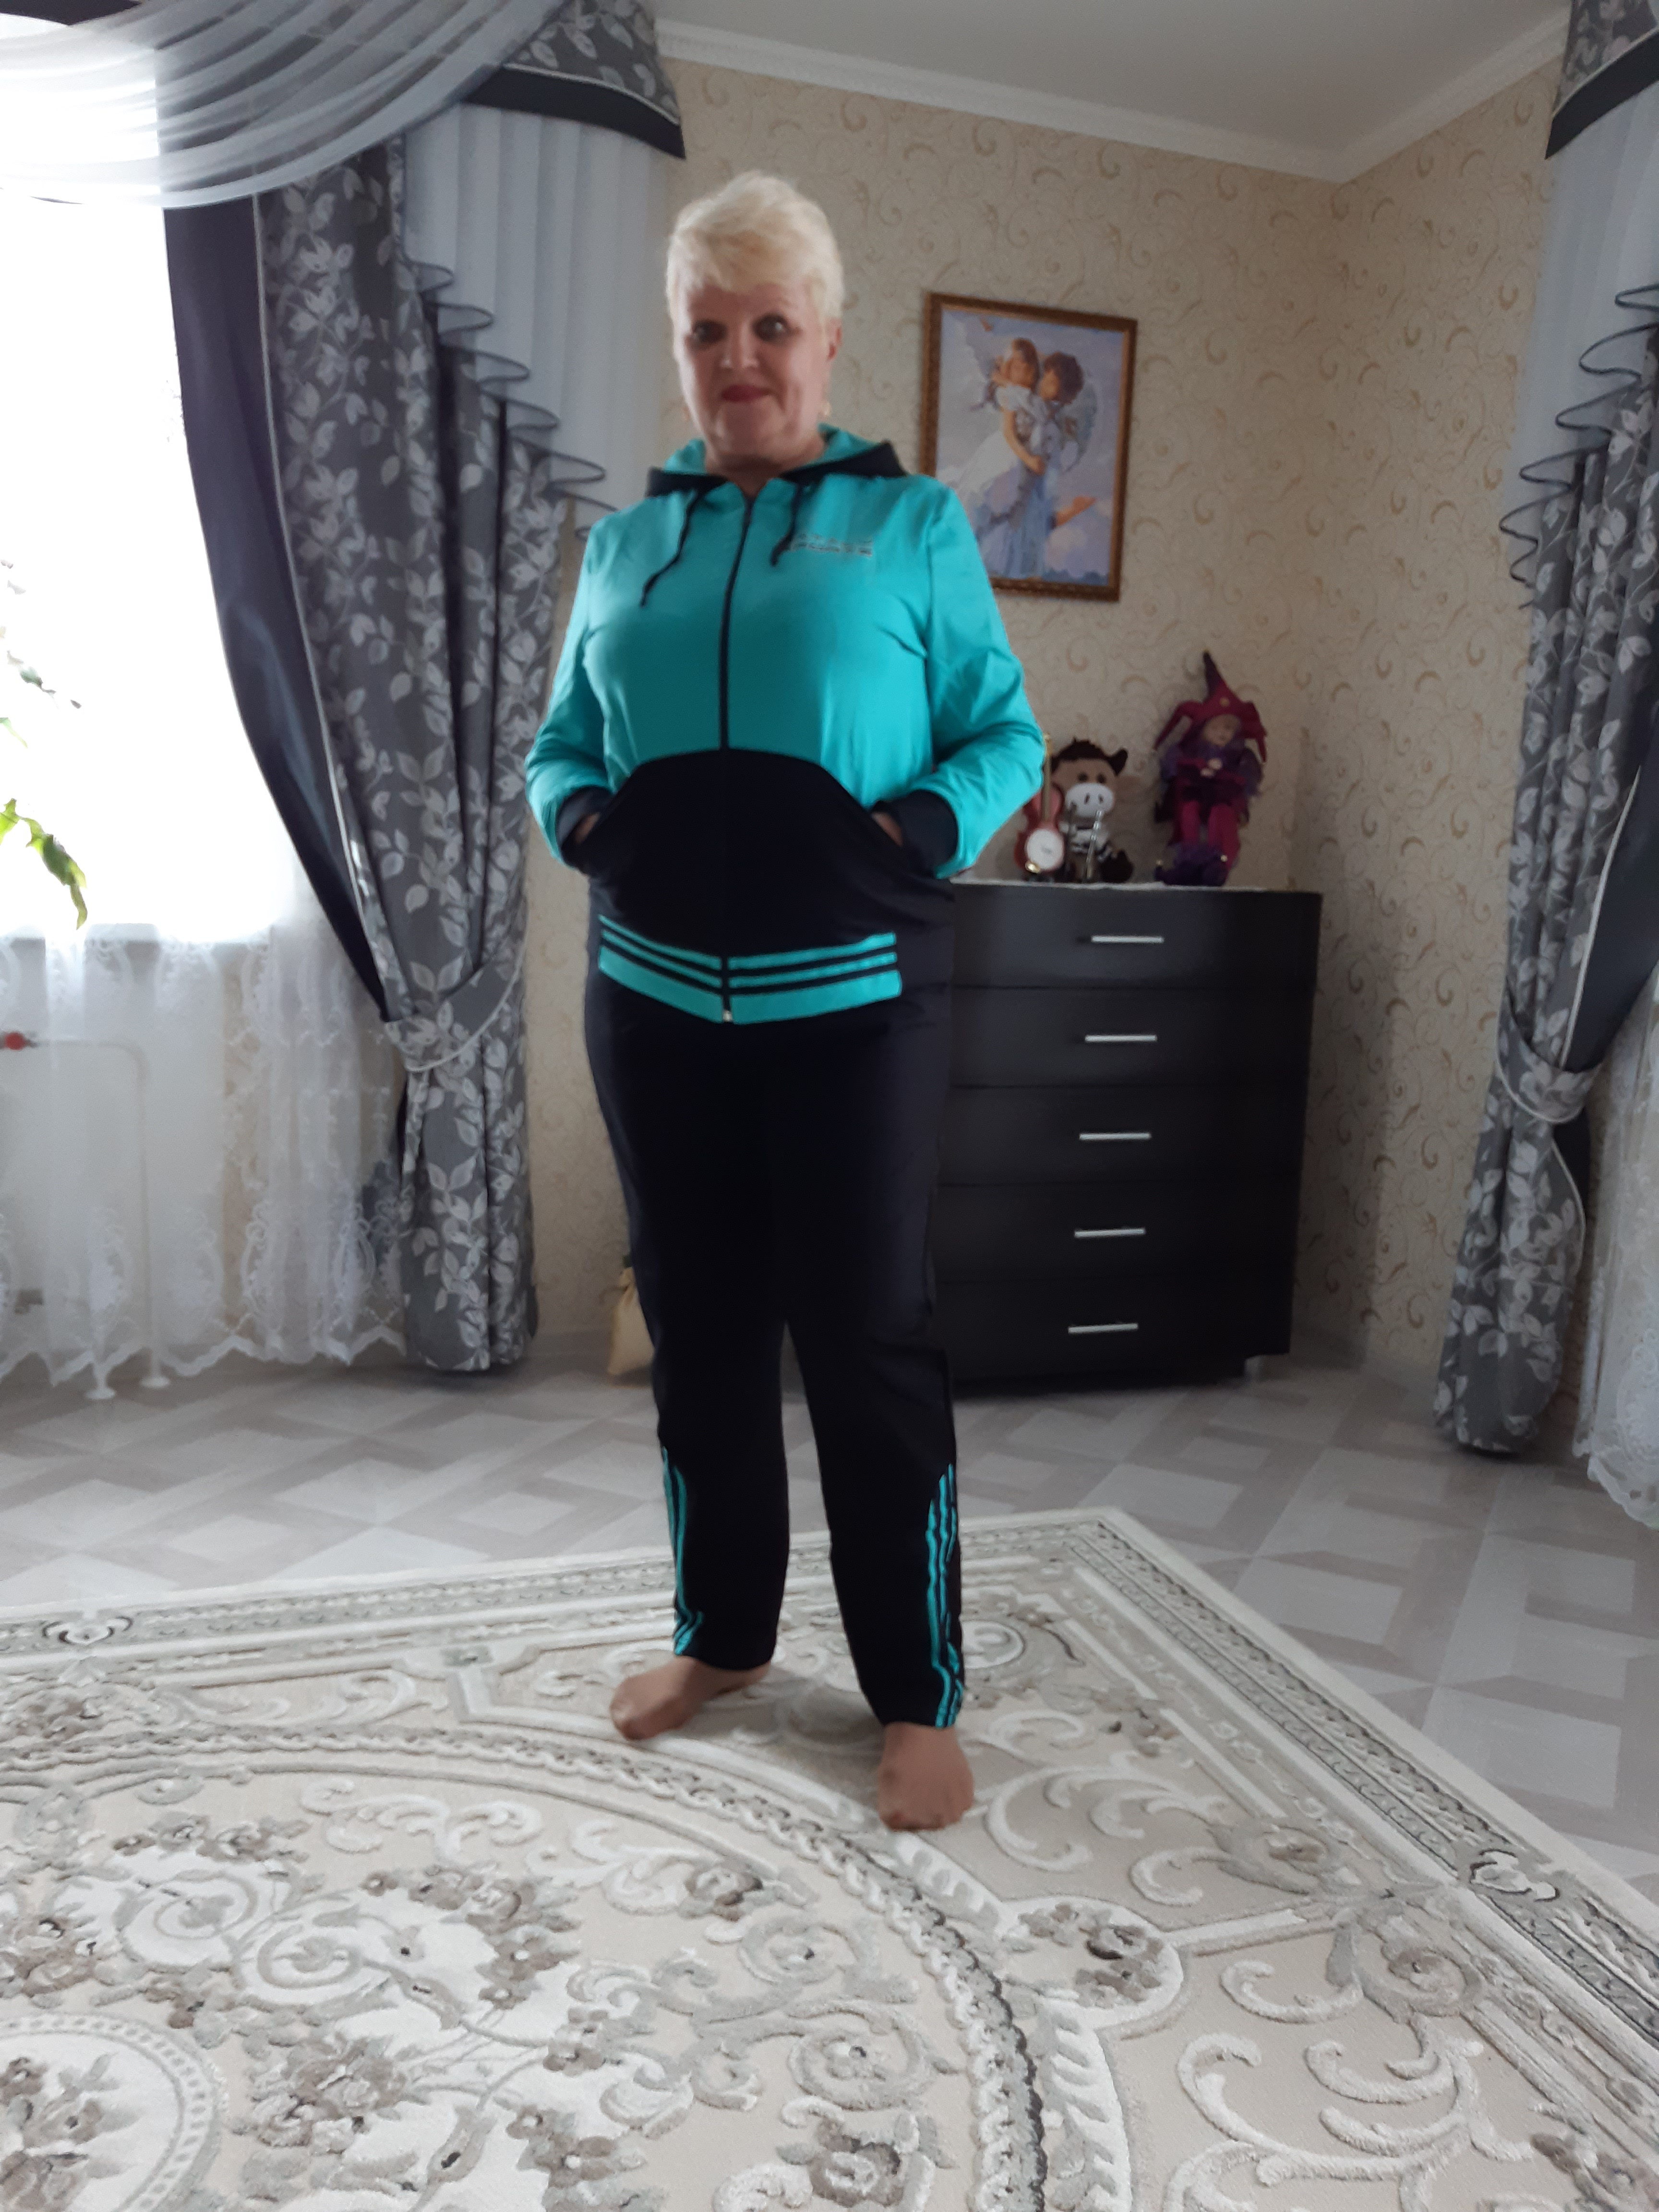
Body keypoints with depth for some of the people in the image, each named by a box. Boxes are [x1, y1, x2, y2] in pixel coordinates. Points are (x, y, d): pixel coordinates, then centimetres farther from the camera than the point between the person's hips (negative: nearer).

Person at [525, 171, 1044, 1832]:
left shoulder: (912, 522, 5)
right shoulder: (627, 539, 14)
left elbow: (1004, 734, 2)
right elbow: (560, 743, 17)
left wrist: (909, 835, -16)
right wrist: (587, 823, -5)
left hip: (853, 998, -3)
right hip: (658, 998, 4)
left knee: (870, 1339, 1)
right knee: (699, 1327, 12)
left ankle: (917, 1697, 16)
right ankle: (722, 1633, 32)